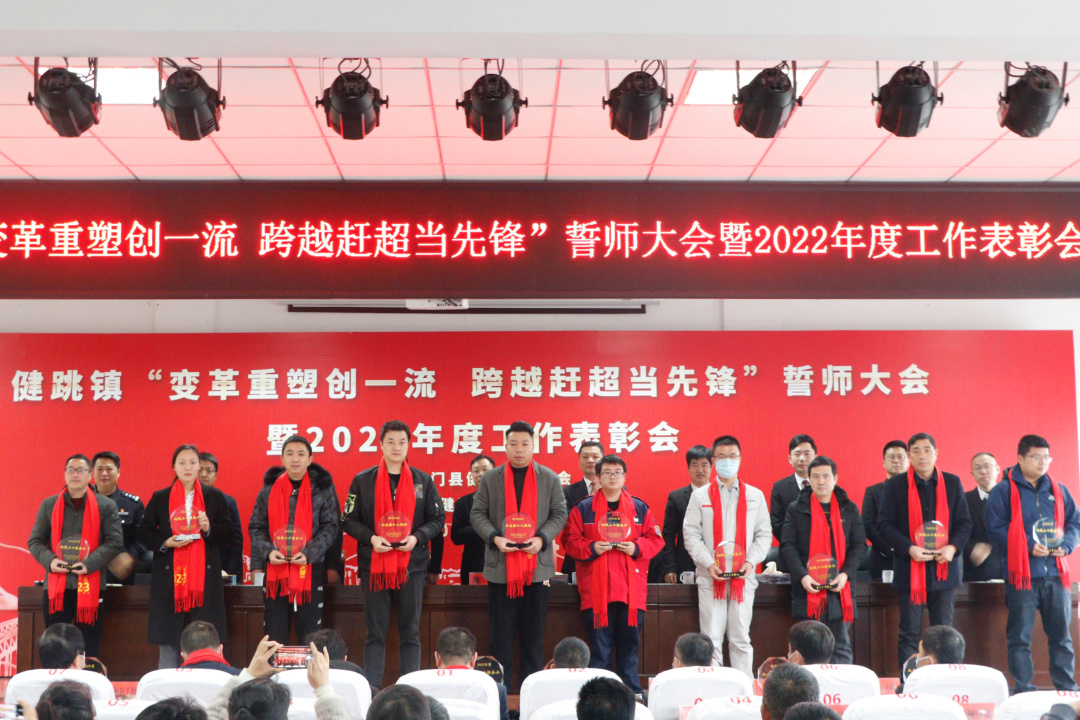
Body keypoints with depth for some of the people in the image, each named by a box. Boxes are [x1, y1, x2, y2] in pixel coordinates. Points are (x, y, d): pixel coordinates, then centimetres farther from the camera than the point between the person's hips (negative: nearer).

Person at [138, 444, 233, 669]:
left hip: (204, 576, 0)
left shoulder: (214, 496, 7)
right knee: (168, 642, 2)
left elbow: (227, 531, 6)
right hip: (169, 576, 0)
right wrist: (166, 543, -10)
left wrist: (209, 528, -13)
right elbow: (144, 534, 7)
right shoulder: (160, 498, 8)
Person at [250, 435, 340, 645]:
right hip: (275, 571, 2)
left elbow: (330, 527, 0)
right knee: (275, 636, 4)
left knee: (310, 635, 3)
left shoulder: (322, 488, 2)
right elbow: (256, 527, 9)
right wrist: (267, 551, -9)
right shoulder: (269, 489, 7)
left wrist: (309, 553, -13)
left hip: (310, 570, -1)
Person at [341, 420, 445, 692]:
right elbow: (349, 520, 5)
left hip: (412, 565, 1)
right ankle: (371, 689, 8)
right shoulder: (363, 480, 5)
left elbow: (438, 519, 8)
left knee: (410, 631, 5)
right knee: (375, 632, 3)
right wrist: (370, 537, -12)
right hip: (374, 565, 0)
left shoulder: (423, 480, 7)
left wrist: (417, 537, -9)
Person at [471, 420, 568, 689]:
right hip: (501, 565, 0)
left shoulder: (550, 479, 7)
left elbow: (560, 514, 5)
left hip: (536, 564, 0)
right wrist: (494, 538, -12)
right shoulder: (490, 478, 6)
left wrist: (542, 539, -11)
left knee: (533, 631, 6)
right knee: (501, 631, 3)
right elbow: (478, 513, 5)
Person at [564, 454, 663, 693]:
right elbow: (571, 541, 3)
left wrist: (637, 547, -8)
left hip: (631, 590, 2)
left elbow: (655, 539, 9)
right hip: (596, 590, -2)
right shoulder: (583, 509, 6)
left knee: (630, 645, 7)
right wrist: (591, 548, -13)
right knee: (599, 648, 0)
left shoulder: (640, 508, 12)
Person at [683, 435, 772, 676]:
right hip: (710, 577, -1)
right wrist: (709, 563, -11)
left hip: (744, 577, 1)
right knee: (711, 640, -1)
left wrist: (751, 561, -6)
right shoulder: (700, 496, 7)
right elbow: (691, 534, 2)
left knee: (741, 639, 5)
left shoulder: (755, 496, 11)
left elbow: (764, 534, 9)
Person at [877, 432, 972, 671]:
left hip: (944, 568, 2)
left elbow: (964, 523, 8)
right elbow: (884, 524, -2)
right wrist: (909, 548, -16)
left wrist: (953, 547, -11)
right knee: (909, 634, 1)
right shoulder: (895, 485, 2)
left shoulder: (952, 483, 8)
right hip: (909, 568, -2)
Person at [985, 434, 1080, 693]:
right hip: (1021, 574, -4)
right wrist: (1028, 546, -17)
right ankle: (1022, 690, 7)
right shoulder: (1004, 490, -1)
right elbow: (995, 528, -8)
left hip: (1056, 574, 4)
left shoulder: (1058, 490, 13)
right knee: (1020, 637, 0)